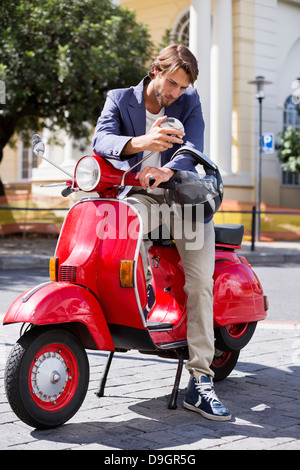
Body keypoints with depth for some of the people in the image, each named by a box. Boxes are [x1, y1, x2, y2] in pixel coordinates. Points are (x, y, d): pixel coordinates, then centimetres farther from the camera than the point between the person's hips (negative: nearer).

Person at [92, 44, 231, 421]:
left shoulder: (189, 102, 7)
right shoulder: (119, 99, 5)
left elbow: (193, 148, -9)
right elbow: (101, 140, -13)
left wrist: (166, 170, -33)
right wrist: (139, 143, -35)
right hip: (138, 194, 0)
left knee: (200, 279, -17)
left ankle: (200, 382, -17)